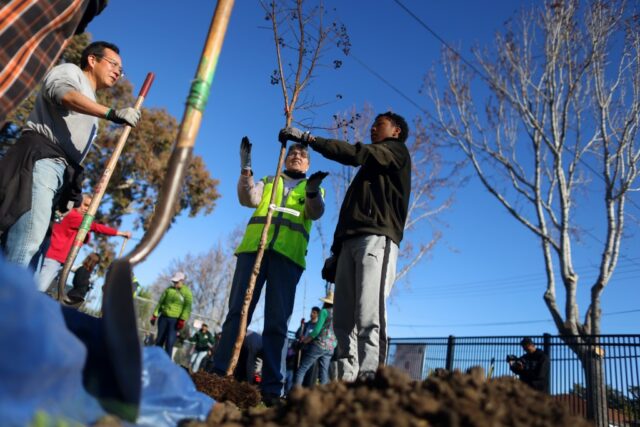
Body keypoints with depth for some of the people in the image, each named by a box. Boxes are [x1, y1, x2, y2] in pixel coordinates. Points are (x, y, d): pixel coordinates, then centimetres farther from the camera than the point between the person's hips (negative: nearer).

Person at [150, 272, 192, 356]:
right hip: (163, 317, 4)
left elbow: (187, 308, -10)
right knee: (159, 341, 7)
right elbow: (161, 302, 14)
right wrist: (155, 315, 7)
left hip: (175, 320, -4)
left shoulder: (187, 292, -2)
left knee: (169, 343, -9)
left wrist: (182, 320, -20)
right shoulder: (169, 289, 11)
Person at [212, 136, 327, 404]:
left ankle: (272, 388, -4)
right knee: (237, 311, -3)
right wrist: (246, 169, -9)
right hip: (253, 248, 1)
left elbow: (316, 212, 2)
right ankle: (219, 374, 0)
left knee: (277, 321, -4)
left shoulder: (313, 189, 23)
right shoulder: (267, 182, 26)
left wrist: (312, 191, -20)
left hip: (288, 254, -1)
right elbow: (249, 199, 6)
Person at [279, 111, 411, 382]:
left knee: (368, 316, -21)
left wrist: (308, 138, -5)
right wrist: (337, 248, 16)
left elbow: (355, 154, -6)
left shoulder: (397, 151, 14)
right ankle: (347, 381, -7)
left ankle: (368, 380, -26)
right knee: (343, 319, -4)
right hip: (350, 241, 8)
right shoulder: (372, 165, 36)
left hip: (377, 238, -8)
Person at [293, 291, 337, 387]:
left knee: (301, 370, -2)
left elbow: (317, 330, -12)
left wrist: (308, 338, 5)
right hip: (331, 348, 6)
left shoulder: (325, 311, -4)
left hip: (319, 344, -6)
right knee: (324, 373, 6)